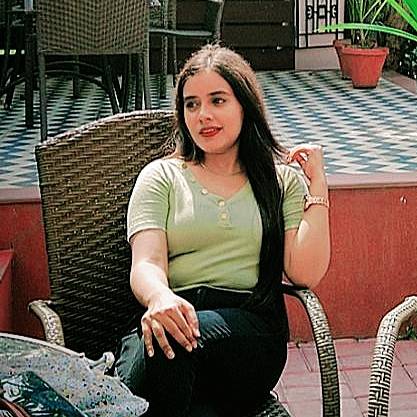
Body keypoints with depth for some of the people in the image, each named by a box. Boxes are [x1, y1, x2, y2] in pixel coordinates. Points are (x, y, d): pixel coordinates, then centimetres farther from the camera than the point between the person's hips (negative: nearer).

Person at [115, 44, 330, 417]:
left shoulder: (283, 179, 19)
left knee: (171, 343, -36)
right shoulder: (161, 177, 17)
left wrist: (318, 186, 7)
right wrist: (159, 297, -25)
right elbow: (146, 264, 0)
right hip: (178, 314, 1)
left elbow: (305, 273, 6)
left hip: (252, 330, 0)